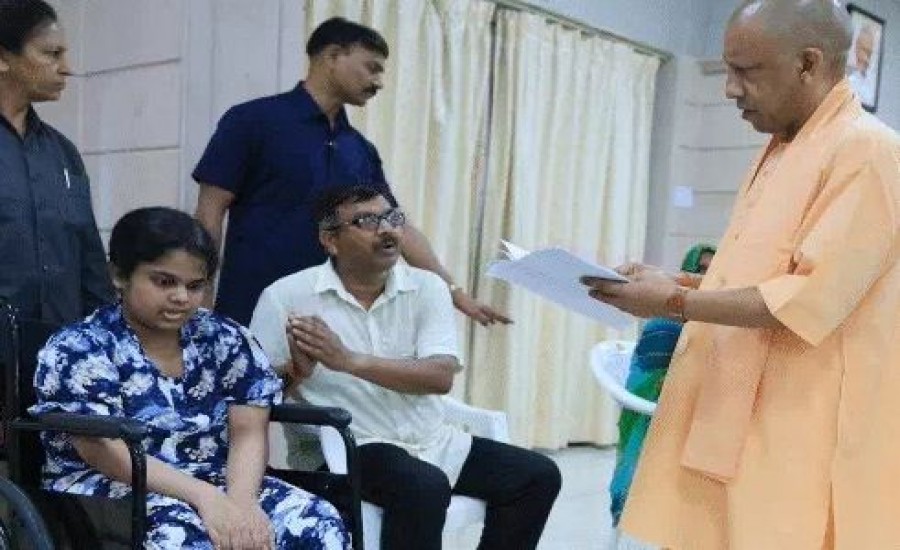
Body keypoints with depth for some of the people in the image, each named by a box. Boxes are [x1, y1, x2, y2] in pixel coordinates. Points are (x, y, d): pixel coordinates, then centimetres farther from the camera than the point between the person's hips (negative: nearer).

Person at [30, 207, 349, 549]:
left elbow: (248, 432, -1)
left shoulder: (226, 340, 8)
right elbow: (104, 450, -15)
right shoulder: (78, 349, -4)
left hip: (215, 486, 5)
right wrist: (204, 496, -26)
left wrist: (240, 500, -22)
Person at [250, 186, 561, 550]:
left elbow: (441, 376, -12)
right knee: (424, 488, -34)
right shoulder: (287, 296, -5)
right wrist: (297, 370, -24)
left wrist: (350, 360, -22)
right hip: (348, 447, -5)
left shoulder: (427, 287, 2)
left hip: (432, 441, 5)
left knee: (538, 476, -3)